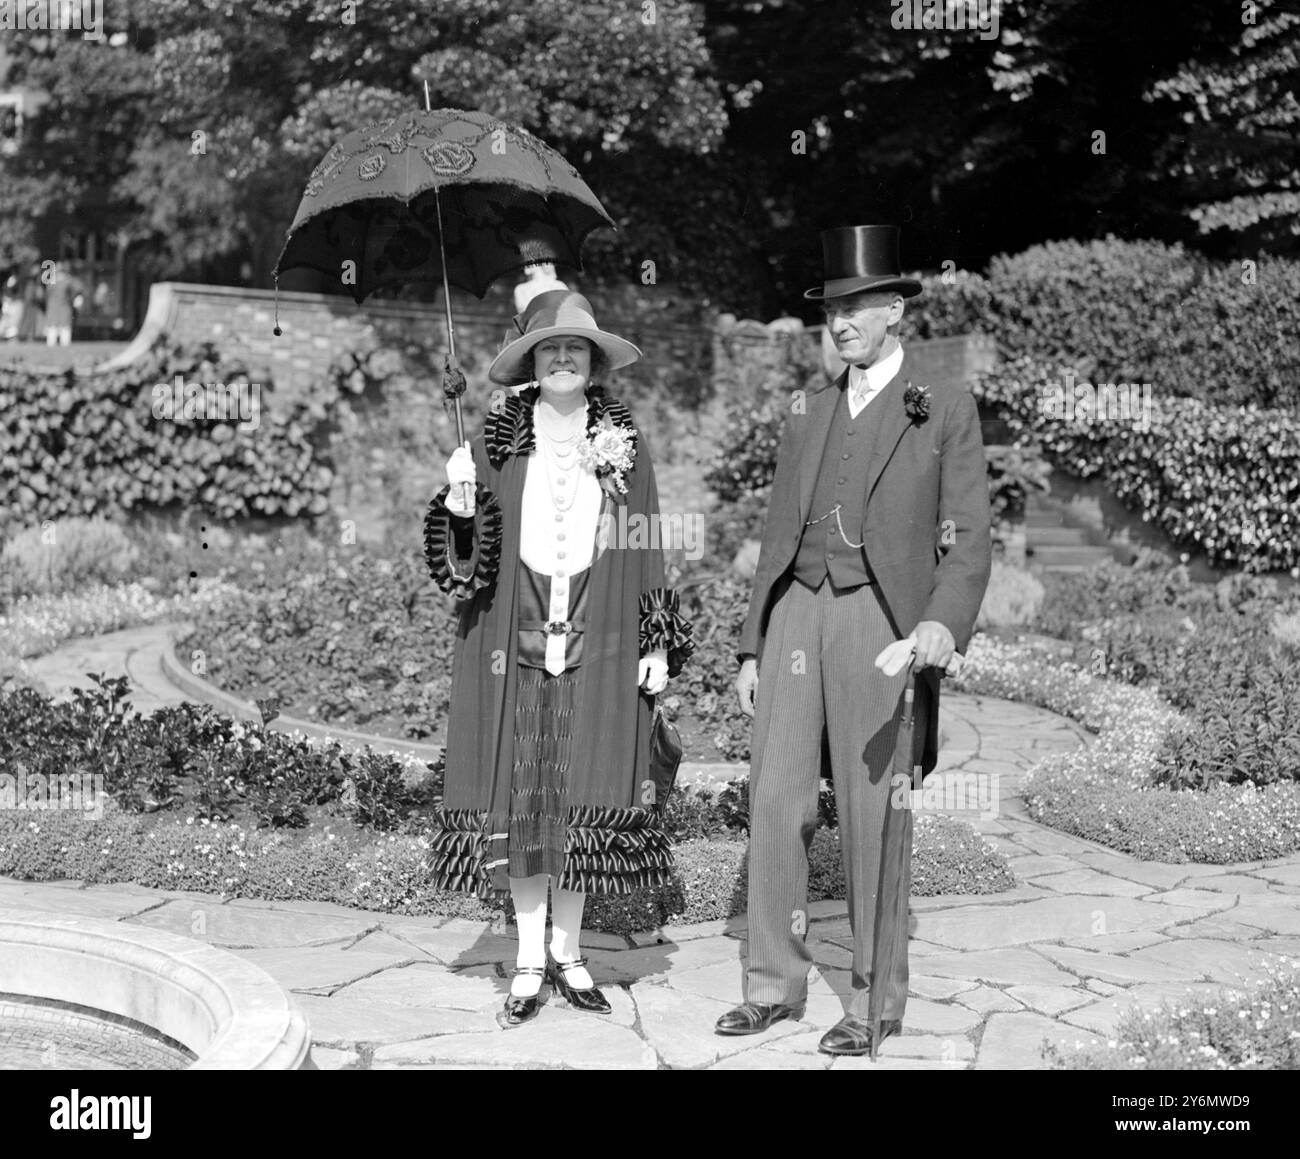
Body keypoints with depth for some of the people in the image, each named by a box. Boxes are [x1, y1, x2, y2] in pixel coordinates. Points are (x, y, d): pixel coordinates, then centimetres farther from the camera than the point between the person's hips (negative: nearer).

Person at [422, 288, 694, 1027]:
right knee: (518, 796, 1)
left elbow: (648, 548, 7)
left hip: (599, 646, 0)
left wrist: (657, 643, 2)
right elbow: (465, 555, 2)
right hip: (514, 641, 0)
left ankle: (569, 950, 17)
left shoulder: (623, 442, 6)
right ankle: (530, 958, 12)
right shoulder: (498, 440, 4)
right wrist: (460, 506, -19)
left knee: (584, 797, 2)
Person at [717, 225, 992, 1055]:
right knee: (776, 801, 2)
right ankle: (775, 984, 13)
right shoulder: (808, 416, 19)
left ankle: (878, 1000, 11)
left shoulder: (946, 411, 4)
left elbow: (968, 540, -3)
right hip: (796, 616, 5)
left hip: (880, 622, -5)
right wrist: (753, 648, 14)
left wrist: (945, 621, -21)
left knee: (872, 815, -1)